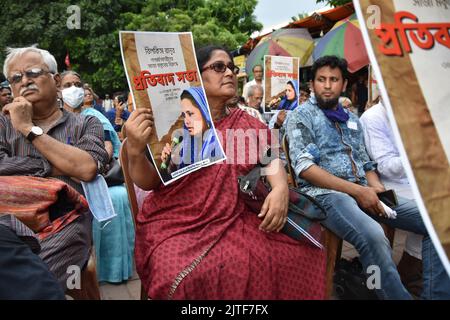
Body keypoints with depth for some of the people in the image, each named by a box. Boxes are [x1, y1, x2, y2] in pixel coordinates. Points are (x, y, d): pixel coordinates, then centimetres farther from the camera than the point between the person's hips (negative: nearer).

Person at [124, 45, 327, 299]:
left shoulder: (245, 122, 10)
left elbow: (271, 157, 6)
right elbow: (148, 183, -2)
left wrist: (281, 188, -16)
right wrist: (135, 151, -24)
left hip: (236, 221, 4)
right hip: (179, 224, -3)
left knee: (299, 252, -11)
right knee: (194, 274, -32)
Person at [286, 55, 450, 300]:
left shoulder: (352, 119, 22)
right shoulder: (301, 116, 2)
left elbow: (365, 162, 22)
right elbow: (304, 166, -12)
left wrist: (376, 187, -4)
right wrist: (357, 190, -17)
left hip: (363, 191, 7)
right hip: (325, 193, -7)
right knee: (373, 235, -37)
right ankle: (399, 296, -15)